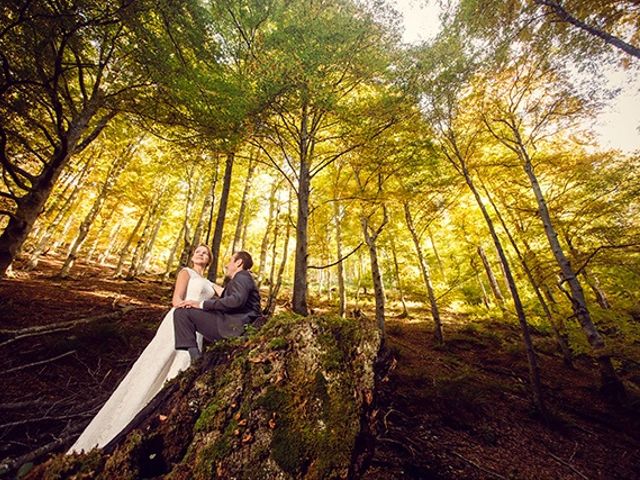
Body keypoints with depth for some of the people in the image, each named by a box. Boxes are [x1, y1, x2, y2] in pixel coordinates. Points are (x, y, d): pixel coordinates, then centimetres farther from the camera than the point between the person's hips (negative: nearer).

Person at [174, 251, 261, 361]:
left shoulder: (242, 276, -1)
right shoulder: (240, 279, 31)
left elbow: (236, 300, -21)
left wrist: (202, 304, -15)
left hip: (235, 327, -11)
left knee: (182, 312, -11)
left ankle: (195, 358, -13)